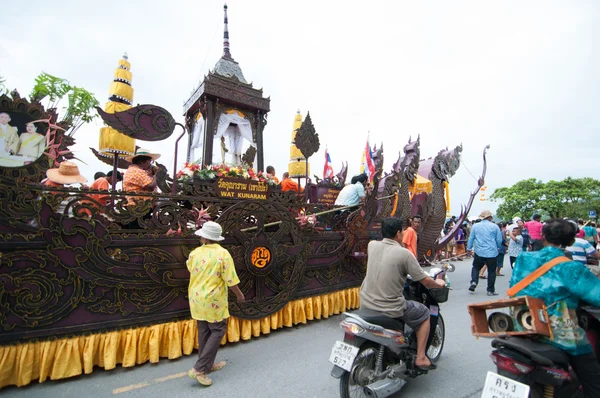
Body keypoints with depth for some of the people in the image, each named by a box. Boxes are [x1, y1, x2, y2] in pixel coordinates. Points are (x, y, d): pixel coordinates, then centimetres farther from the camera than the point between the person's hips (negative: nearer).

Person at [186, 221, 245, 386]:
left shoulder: (194, 253, -4)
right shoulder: (223, 253, -18)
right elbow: (231, 280, -16)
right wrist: (239, 295, 0)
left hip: (196, 298, 6)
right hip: (213, 299, -6)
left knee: (203, 332, 18)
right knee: (218, 330, 8)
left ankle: (207, 364, 32)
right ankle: (199, 369, 6)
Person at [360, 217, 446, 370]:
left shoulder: (372, 245, -1)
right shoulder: (404, 254, -13)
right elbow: (426, 282, -5)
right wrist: (439, 284, 16)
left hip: (365, 303, 5)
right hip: (391, 308, -5)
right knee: (424, 314, 22)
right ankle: (421, 358, 23)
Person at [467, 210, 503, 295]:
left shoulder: (475, 226, 1)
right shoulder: (495, 226, -1)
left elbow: (471, 238, 5)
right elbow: (499, 240, 5)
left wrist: (469, 248, 16)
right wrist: (497, 247, 24)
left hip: (479, 252, 1)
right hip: (492, 253, -1)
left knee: (476, 267, 18)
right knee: (491, 271, 8)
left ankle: (474, 282, -2)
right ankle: (490, 290, 13)